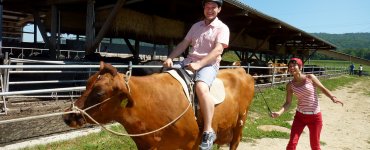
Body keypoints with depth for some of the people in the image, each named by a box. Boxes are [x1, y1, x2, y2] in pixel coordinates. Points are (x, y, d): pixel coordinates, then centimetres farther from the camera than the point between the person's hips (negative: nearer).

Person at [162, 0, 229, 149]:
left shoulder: (222, 28, 1)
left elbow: (218, 50, -13)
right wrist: (170, 58, -1)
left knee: (201, 87, -37)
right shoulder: (196, 26, 18)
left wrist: (199, 64, -25)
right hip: (189, 62, 7)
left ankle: (208, 131, -27)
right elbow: (184, 44, 15)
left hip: (209, 64, -6)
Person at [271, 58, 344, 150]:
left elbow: (323, 89, 0)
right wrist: (279, 112, -19)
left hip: (315, 116, -1)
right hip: (300, 116, 2)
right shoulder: (290, 85, -3)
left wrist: (333, 98, -17)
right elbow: (288, 103, -3)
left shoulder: (310, 78, -9)